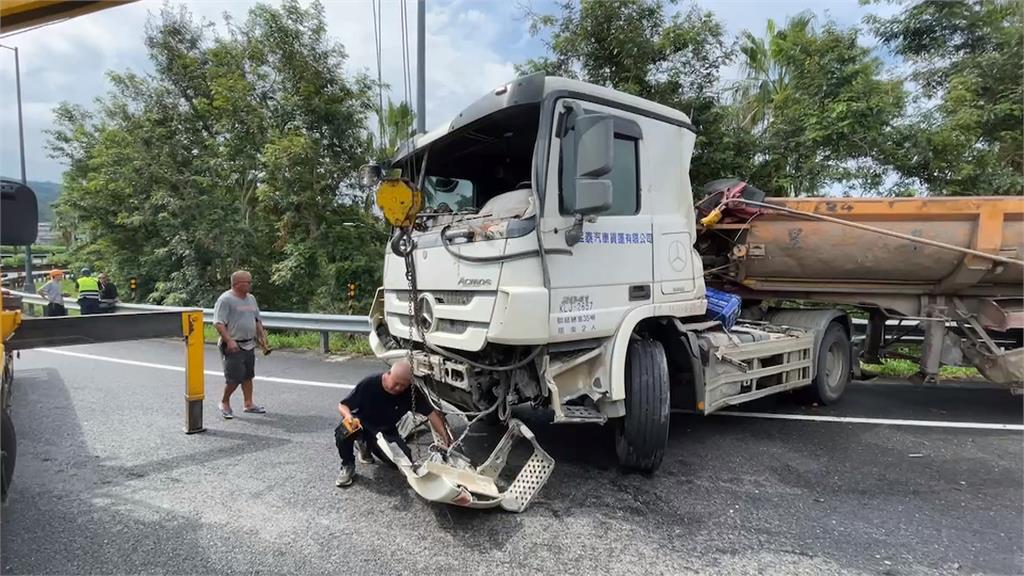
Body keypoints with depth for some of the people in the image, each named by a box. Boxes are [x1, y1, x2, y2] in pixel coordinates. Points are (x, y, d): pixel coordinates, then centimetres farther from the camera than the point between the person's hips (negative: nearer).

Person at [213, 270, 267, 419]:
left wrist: (262, 334, 14)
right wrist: (229, 341, -26)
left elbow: (257, 319, 23)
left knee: (247, 376, 13)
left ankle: (248, 404, 22)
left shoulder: (251, 298, 13)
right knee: (234, 378, -6)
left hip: (249, 345, 8)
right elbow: (218, 323, -19)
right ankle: (224, 403, 16)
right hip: (233, 347, -8)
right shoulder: (225, 299, -13)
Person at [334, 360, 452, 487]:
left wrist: (445, 438, -29)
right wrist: (347, 415, -39)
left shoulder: (411, 392, -20)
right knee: (343, 432, -37)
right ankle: (348, 466, -6)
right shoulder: (368, 384, -25)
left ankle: (369, 446, 14)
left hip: (386, 432, 3)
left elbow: (431, 413, -17)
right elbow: (342, 405, -15)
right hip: (362, 423, -3)